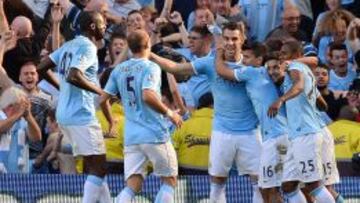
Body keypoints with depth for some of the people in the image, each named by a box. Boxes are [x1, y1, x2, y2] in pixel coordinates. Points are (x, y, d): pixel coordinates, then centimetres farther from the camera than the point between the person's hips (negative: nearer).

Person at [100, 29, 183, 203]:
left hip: (131, 136, 5)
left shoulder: (119, 70, 9)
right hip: (155, 135, -5)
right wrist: (169, 113, -12)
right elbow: (148, 96, -25)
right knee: (169, 180, 11)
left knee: (132, 186, 2)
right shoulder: (150, 68, -9)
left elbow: (103, 100, 10)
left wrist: (110, 121, 29)